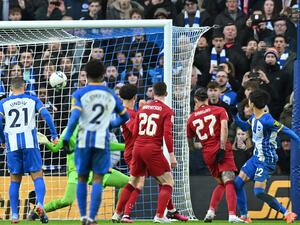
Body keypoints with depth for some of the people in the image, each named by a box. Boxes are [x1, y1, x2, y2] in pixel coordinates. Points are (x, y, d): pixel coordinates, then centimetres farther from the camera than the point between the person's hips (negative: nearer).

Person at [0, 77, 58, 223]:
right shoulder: (33, 100, 10)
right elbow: (46, 115, -2)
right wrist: (54, 135, 0)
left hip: (12, 144, 1)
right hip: (30, 142, -1)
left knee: (15, 180, 9)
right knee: (37, 176, 0)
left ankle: (14, 215, 5)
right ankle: (40, 203, -25)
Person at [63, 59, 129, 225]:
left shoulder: (80, 94, -1)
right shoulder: (111, 95, 9)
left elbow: (74, 117, -14)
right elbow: (124, 116, 17)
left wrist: (66, 138, -11)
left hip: (84, 138, -1)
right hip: (102, 140, 1)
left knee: (82, 179, 12)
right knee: (97, 180, 1)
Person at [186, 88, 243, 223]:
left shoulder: (192, 118, 15)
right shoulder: (219, 110, 6)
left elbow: (190, 142, 20)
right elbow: (224, 127, -11)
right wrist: (222, 148, -16)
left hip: (207, 153, 4)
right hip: (221, 150, -4)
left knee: (221, 183, 20)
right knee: (229, 182, -12)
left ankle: (211, 212, 9)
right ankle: (232, 215, -27)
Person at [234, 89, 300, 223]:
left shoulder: (267, 120, -24)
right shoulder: (254, 117, 4)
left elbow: (286, 131, -21)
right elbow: (244, 127, 24)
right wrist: (235, 116, 10)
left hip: (266, 160, -9)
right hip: (256, 157, 9)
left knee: (259, 192, -17)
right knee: (238, 183, 7)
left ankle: (287, 214, -9)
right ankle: (244, 216, 17)